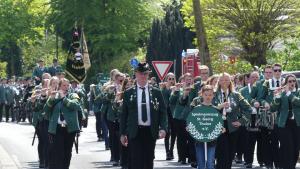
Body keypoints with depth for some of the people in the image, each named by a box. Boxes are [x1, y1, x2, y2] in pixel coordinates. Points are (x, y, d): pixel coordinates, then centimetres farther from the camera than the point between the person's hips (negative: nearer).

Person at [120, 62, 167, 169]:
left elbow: (163, 112, 5)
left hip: (150, 132, 1)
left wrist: (163, 128, -10)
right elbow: (124, 114, 7)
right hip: (135, 132, -1)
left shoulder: (156, 93, 7)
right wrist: (123, 133, 2)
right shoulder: (128, 93, 5)